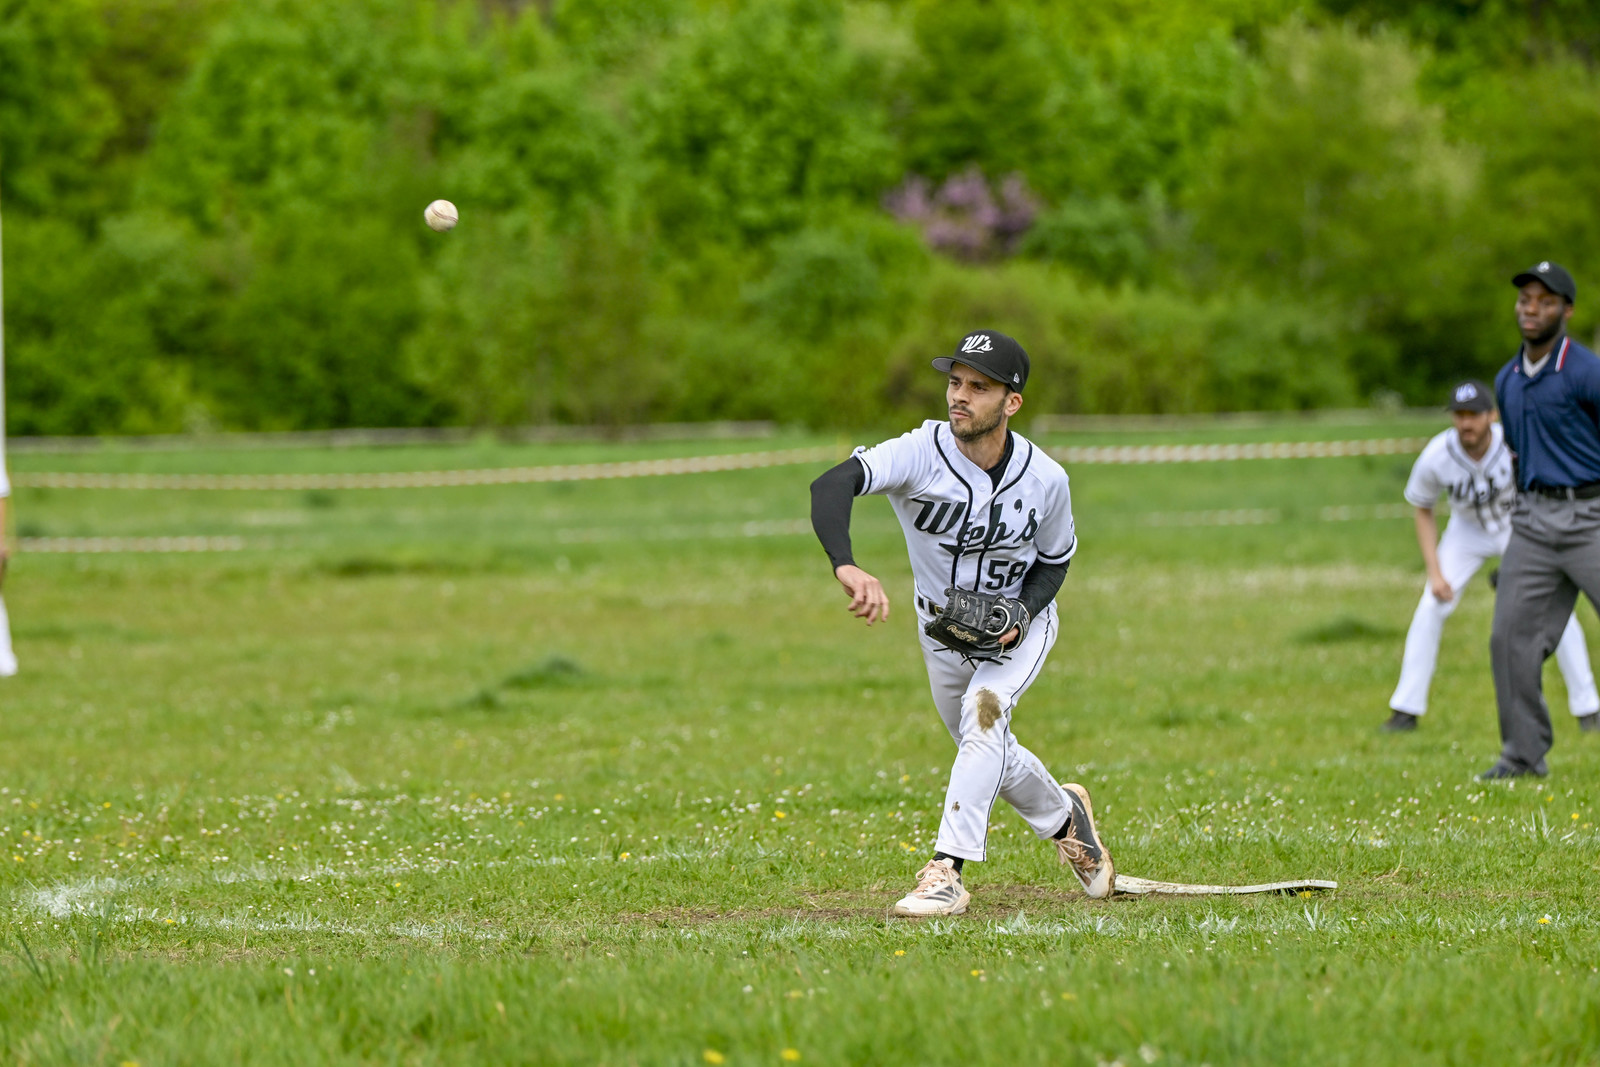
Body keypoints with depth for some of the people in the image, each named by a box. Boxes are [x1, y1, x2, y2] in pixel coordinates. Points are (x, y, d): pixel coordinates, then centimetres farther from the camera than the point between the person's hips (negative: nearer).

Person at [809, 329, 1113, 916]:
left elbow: (1054, 561, -3)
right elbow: (830, 486, -47)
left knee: (984, 711, -29)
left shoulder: (1046, 480, -23)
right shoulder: (920, 453, -29)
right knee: (987, 755, 16)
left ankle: (947, 870, -31)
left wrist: (1019, 616, -24)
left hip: (1020, 624, -2)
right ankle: (1063, 816, 48)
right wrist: (846, 567, -66)